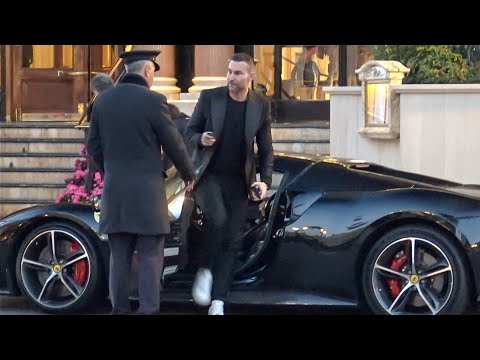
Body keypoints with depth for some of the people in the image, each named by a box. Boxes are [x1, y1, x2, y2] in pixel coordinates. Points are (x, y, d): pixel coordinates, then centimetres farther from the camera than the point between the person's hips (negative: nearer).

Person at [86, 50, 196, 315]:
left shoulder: (103, 101, 5)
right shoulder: (152, 101, -10)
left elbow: (93, 146, 12)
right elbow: (174, 144, -4)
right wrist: (189, 175, 12)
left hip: (114, 192, 5)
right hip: (147, 192, -5)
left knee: (119, 258, 11)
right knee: (150, 258, 0)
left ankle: (119, 308, 12)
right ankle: (148, 309, -3)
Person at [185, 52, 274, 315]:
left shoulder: (261, 106, 2)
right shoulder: (209, 97, -3)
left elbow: (266, 148, 9)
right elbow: (189, 132, 5)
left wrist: (265, 181, -3)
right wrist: (200, 140, -18)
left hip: (238, 182, 2)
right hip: (208, 175, -2)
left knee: (230, 242, 2)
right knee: (218, 219, -29)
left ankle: (218, 303, 7)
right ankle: (204, 270, -5)